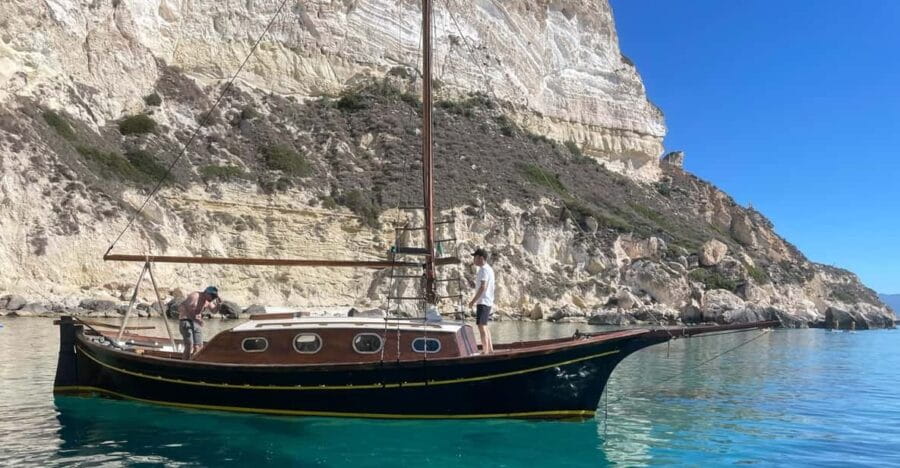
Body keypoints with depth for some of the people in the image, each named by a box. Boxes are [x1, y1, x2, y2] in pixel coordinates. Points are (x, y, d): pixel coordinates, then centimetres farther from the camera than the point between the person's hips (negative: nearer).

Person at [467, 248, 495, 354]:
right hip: (487, 301, 10)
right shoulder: (489, 269, 18)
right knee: (484, 326, 16)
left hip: (483, 302, -10)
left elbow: (483, 287, -21)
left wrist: (473, 301, -19)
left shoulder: (484, 270, -13)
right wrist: (476, 300, 19)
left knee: (481, 325, -12)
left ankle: (485, 351, -15)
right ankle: (490, 349, 21)